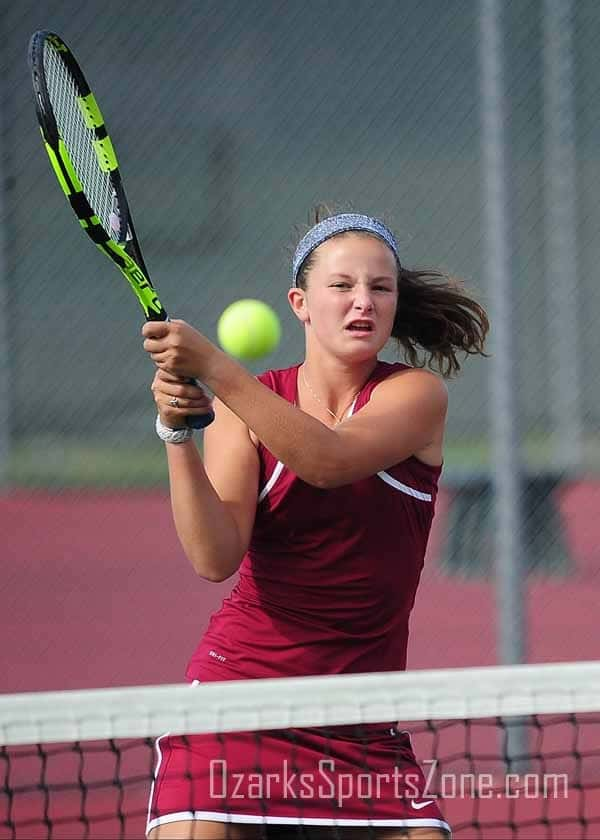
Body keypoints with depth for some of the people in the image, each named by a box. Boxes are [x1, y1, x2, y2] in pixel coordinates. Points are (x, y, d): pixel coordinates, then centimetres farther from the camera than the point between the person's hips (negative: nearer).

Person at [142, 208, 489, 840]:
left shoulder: (416, 393, -1)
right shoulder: (243, 405, 3)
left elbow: (329, 461, -23)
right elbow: (215, 558, -11)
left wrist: (213, 367, -32)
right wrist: (177, 434, -25)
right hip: (236, 693, 0)